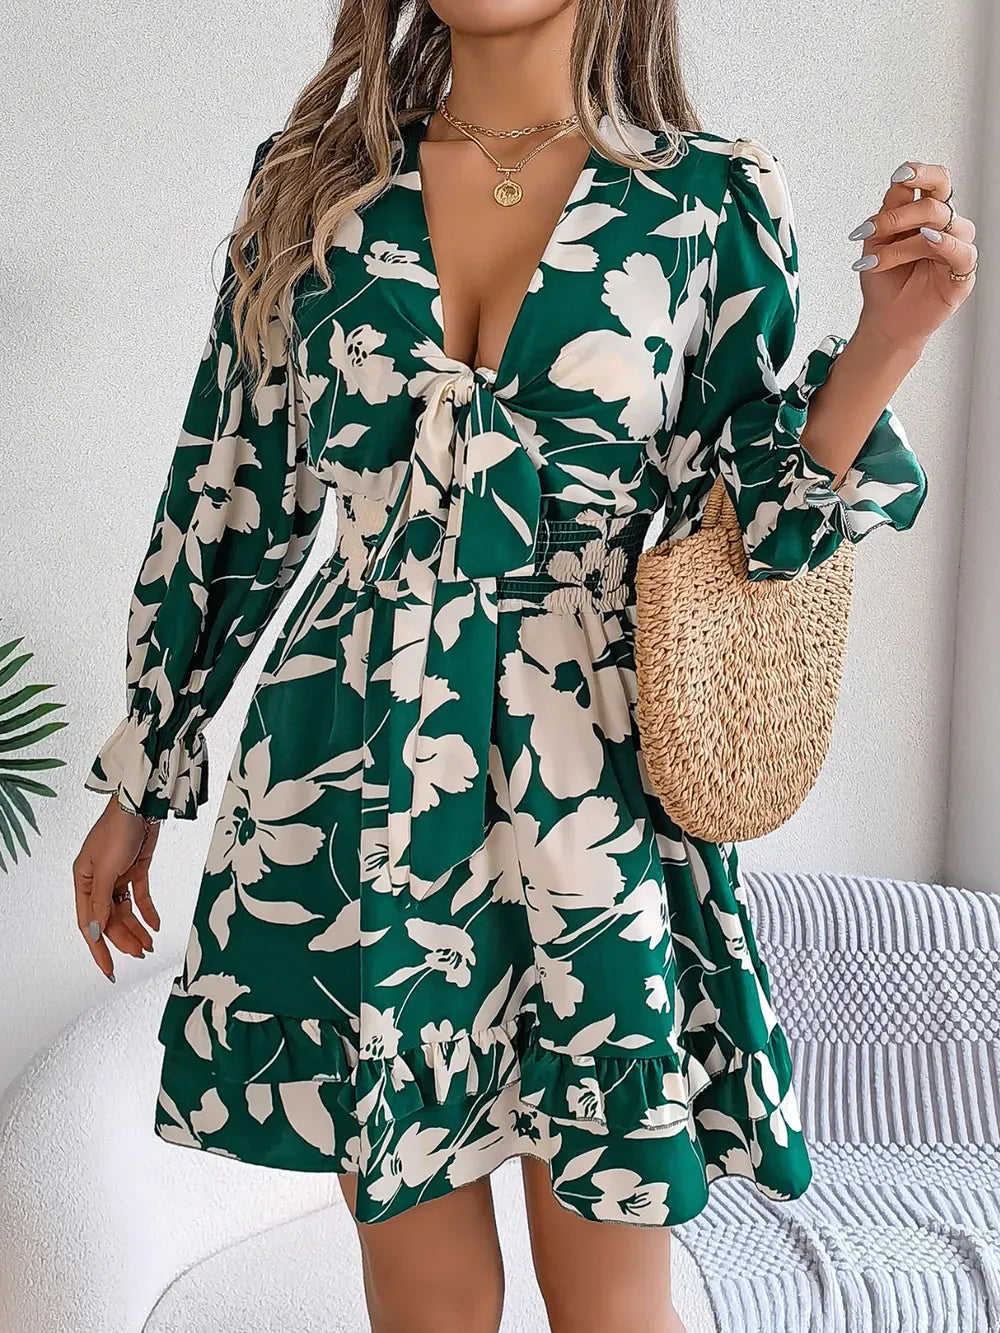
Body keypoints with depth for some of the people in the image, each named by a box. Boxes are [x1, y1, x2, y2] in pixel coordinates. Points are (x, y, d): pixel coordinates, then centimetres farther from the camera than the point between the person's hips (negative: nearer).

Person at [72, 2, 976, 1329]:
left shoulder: (715, 200, 1)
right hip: (349, 784, 2)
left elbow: (756, 526, 3)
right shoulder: (314, 179, 6)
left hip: (594, 785, -1)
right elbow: (229, 495, 10)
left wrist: (882, 343, -13)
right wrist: (140, 780, 13)